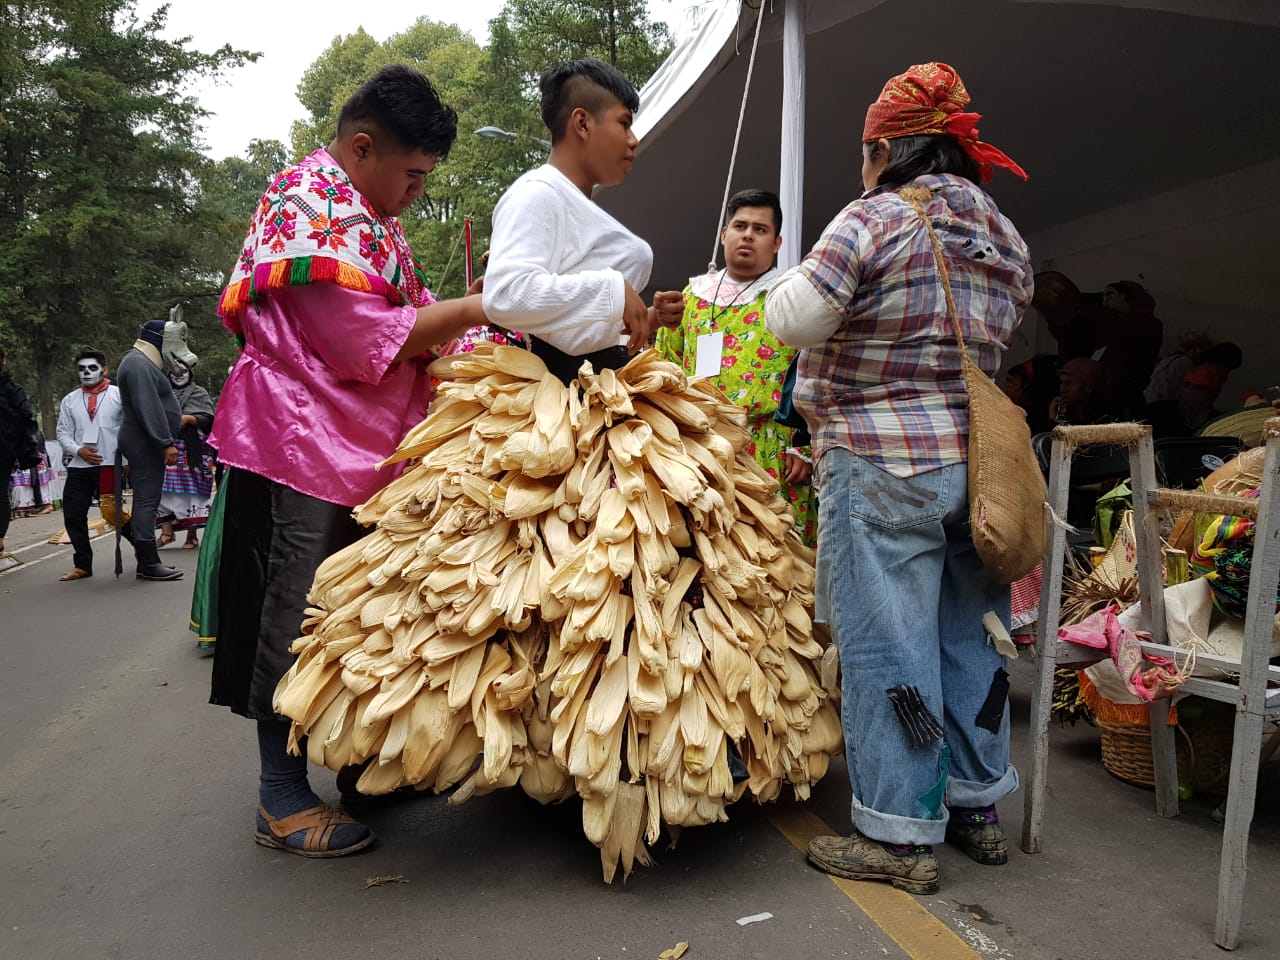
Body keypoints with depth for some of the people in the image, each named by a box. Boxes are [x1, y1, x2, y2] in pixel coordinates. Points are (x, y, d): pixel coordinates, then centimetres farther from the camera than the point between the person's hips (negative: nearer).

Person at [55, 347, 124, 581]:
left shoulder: (118, 395, 1)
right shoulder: (70, 400, 13)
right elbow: (63, 432, 12)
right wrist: (78, 450, -8)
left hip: (110, 465, -5)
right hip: (79, 467, 5)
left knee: (112, 513, -3)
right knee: (73, 515, 5)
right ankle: (82, 564, 18)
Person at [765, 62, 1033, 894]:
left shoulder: (872, 220, -11)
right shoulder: (1005, 238, 12)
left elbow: (793, 318, -13)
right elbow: (1003, 332, 18)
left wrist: (797, 280, 7)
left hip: (880, 470, -7)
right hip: (978, 460, 8)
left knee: (885, 646, 1)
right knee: (969, 637, 16)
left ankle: (900, 836, 11)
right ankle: (979, 807, 30)